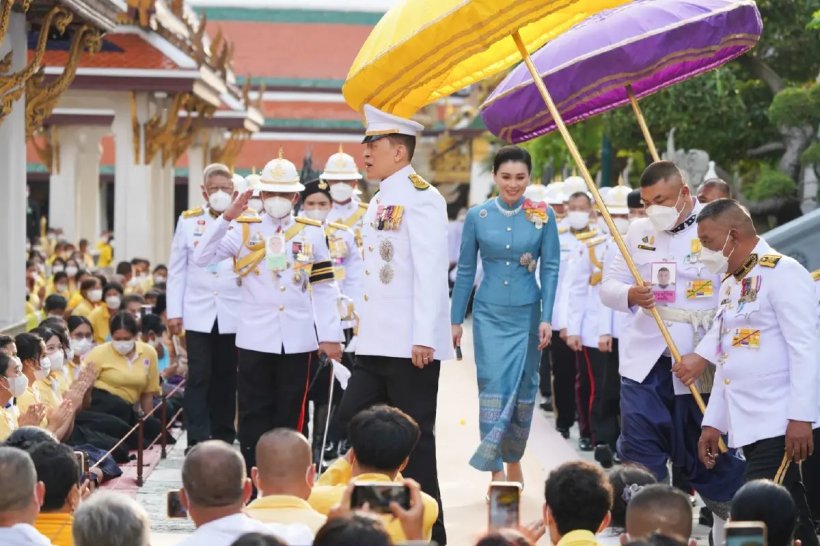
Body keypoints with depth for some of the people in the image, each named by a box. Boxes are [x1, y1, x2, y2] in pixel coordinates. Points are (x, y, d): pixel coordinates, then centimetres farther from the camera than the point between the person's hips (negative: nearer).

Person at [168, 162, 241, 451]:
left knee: (226, 378, 8)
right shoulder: (188, 221, 6)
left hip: (233, 315, 1)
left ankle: (223, 438, 17)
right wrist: (174, 312, 2)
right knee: (199, 378, -5)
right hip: (198, 313, 0)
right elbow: (177, 270, 6)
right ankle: (197, 441, -5)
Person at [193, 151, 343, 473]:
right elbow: (201, 258, -8)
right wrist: (227, 217, -15)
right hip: (255, 338, -1)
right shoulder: (244, 229, 4)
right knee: (254, 414, 2)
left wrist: (330, 335, -1)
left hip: (299, 339, 1)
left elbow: (324, 288, 5)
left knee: (291, 414, 6)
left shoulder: (312, 232, 7)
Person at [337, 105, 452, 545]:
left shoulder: (421, 197, -11)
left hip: (411, 344, -9)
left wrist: (424, 338, -23)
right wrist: (363, 326, 19)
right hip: (376, 342, 9)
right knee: (352, 421, 7)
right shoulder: (380, 201, 16)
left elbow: (431, 272, -18)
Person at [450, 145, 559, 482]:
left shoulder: (543, 216, -1)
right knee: (493, 387, -8)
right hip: (489, 314, 0)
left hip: (527, 314, 0)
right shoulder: (477, 216, -1)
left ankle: (513, 461, 23)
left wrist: (546, 318, -7)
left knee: (523, 389, 7)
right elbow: (465, 271, 5)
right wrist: (456, 320, 6)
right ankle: (496, 471, -7)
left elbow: (550, 269, -1)